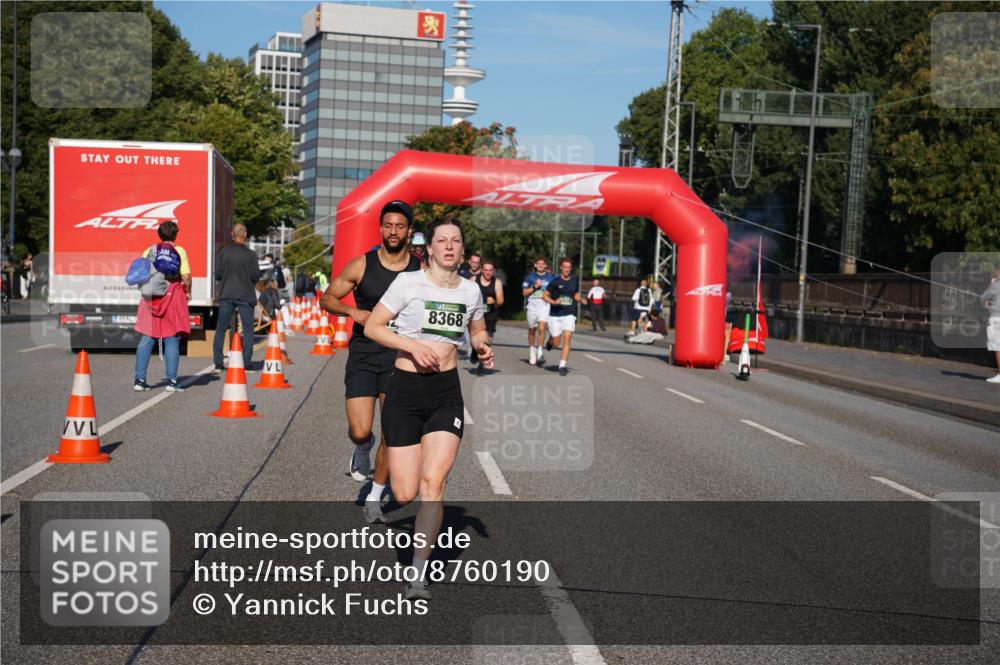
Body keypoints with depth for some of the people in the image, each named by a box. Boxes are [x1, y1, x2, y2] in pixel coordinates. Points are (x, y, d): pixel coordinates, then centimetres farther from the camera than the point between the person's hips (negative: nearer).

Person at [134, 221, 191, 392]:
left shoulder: (149, 251, 7)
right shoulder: (179, 251, -1)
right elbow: (186, 277, -9)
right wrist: (188, 292, 8)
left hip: (151, 297, 3)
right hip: (173, 295, -3)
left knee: (147, 339, 8)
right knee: (172, 340, 3)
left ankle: (139, 380, 7)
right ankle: (172, 381, 1)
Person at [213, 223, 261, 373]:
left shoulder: (223, 252, -1)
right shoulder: (250, 254, -7)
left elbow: (217, 274, -2)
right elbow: (256, 276, -7)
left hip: (226, 295, 2)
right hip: (245, 296, -2)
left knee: (221, 329, 9)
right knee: (248, 330, 7)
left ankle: (218, 363, 6)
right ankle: (246, 363, 1)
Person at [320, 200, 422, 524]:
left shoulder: (420, 270, -1)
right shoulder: (361, 265, -3)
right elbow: (326, 299, 5)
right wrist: (352, 311, -14)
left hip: (399, 359, 1)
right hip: (362, 356, -1)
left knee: (393, 434, -1)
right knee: (360, 432, -10)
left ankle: (374, 498, 18)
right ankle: (363, 449, 29)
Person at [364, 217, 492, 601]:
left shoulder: (471, 291, 7)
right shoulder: (408, 282, -5)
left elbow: (478, 330, 25)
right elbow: (372, 327, -3)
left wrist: (483, 346, 2)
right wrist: (413, 346, -16)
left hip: (447, 393, 2)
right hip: (405, 391, -2)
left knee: (433, 482, -14)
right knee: (405, 495, -2)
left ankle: (418, 574, -5)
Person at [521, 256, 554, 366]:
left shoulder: (551, 277, 7)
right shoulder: (529, 277, 6)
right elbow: (524, 292, 2)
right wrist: (535, 287, -10)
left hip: (545, 305, -1)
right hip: (532, 305, 1)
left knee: (541, 328, -20)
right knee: (532, 330, 11)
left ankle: (539, 352, -14)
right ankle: (532, 353, 28)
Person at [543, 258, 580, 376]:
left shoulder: (575, 280, 6)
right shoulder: (555, 281, -7)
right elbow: (544, 295, -2)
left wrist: (580, 299, 1)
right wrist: (554, 302, -19)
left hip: (569, 315, 2)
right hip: (555, 315, -2)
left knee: (567, 338, -14)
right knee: (556, 343, 3)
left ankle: (562, 365, -10)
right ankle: (550, 341, 41)